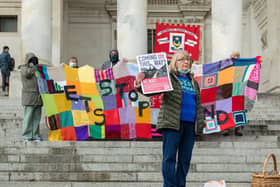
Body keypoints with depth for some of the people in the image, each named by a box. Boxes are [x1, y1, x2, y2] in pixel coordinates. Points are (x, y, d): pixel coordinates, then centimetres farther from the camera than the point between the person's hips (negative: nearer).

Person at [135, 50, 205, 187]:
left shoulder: (193, 82, 20)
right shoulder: (168, 77, 1)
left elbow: (198, 104, 22)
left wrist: (200, 123, 14)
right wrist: (140, 87, -33)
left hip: (190, 124, 6)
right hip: (172, 123, -6)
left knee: (185, 159, 7)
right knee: (169, 157, -7)